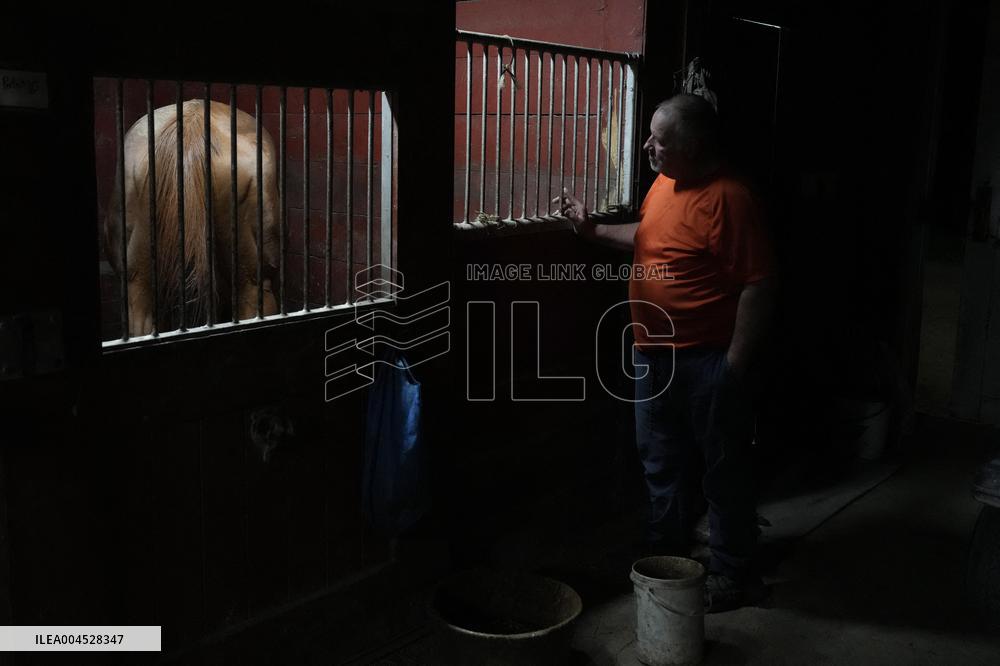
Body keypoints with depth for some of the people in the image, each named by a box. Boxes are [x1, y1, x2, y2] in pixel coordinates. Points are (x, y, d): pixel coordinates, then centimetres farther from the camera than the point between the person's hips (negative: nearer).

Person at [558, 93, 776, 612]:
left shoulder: (727, 198, -21)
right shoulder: (664, 183, 6)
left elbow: (759, 283, -21)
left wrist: (736, 361, -21)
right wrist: (592, 230, 15)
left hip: (709, 361, -9)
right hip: (656, 355, 9)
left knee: (723, 470, 6)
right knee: (662, 463, 19)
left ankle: (731, 576, 21)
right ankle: (667, 559, 35)